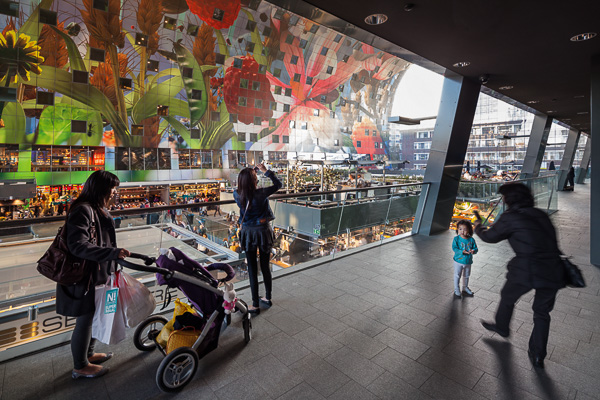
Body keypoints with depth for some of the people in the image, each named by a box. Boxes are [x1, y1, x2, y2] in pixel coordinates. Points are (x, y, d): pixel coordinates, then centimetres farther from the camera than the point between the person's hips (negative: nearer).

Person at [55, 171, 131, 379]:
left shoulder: (98, 209, 9)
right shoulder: (83, 210, -22)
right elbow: (78, 245, -30)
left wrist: (112, 264, 21)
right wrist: (113, 252, -35)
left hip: (98, 273, 10)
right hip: (84, 277, -10)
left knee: (94, 316, 23)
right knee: (85, 320, 6)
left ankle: (88, 354, 43)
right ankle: (80, 367, 26)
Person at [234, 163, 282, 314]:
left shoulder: (237, 195, -12)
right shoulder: (261, 194, -20)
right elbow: (278, 184, -5)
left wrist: (247, 176, 7)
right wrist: (266, 171, -1)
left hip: (248, 233, 1)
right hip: (263, 231, -1)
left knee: (252, 269, 9)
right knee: (265, 267, 16)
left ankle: (255, 305, 17)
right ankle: (268, 298, 34)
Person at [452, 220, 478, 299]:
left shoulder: (471, 239, -4)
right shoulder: (456, 239, -13)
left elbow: (475, 248, 1)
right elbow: (454, 248, -18)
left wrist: (473, 251, -22)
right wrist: (462, 251, -31)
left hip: (468, 262, 3)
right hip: (458, 261, -3)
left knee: (466, 276, 20)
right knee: (457, 276, 7)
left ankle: (465, 288, 40)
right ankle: (456, 290, 21)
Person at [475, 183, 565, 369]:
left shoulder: (510, 217, -8)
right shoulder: (541, 215, 11)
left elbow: (490, 237, 4)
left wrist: (478, 228, 25)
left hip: (526, 271, -6)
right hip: (553, 272, 6)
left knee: (507, 297, 24)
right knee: (542, 313, 23)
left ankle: (501, 327, 47)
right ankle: (537, 356, 31)